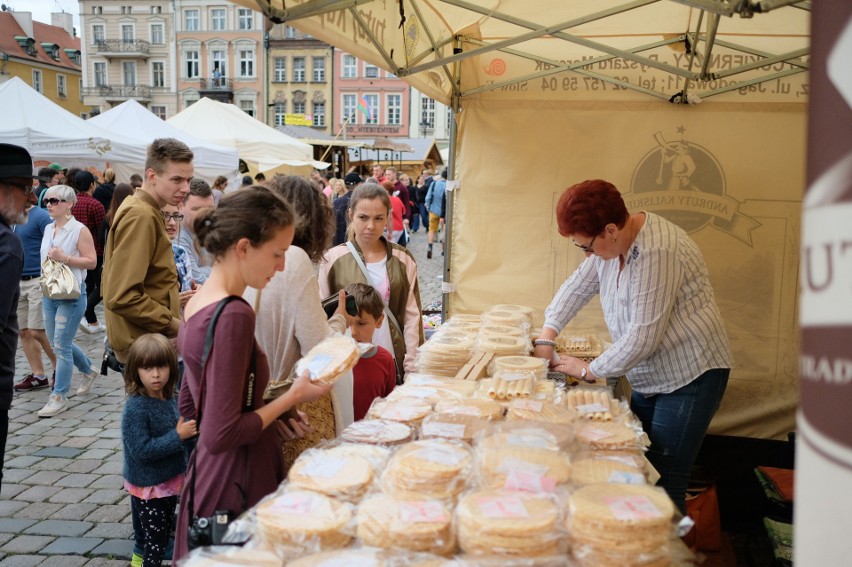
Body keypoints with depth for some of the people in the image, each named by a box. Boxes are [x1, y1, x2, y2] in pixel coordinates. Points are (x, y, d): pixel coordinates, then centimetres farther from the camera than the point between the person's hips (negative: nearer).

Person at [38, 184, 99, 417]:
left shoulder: (79, 230, -10)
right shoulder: (48, 229, 11)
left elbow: (91, 261, -13)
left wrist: (65, 258, -21)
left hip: (71, 295, -8)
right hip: (49, 293, 8)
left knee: (61, 345, -6)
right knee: (58, 343, 15)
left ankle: (59, 396, 3)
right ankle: (89, 370, 39)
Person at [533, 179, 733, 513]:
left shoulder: (657, 252, -26)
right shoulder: (612, 242, 3)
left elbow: (643, 336, -24)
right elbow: (577, 287, 15)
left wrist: (589, 371, -13)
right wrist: (547, 336, 3)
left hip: (690, 376, -9)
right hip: (649, 379, 9)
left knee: (663, 486, -8)